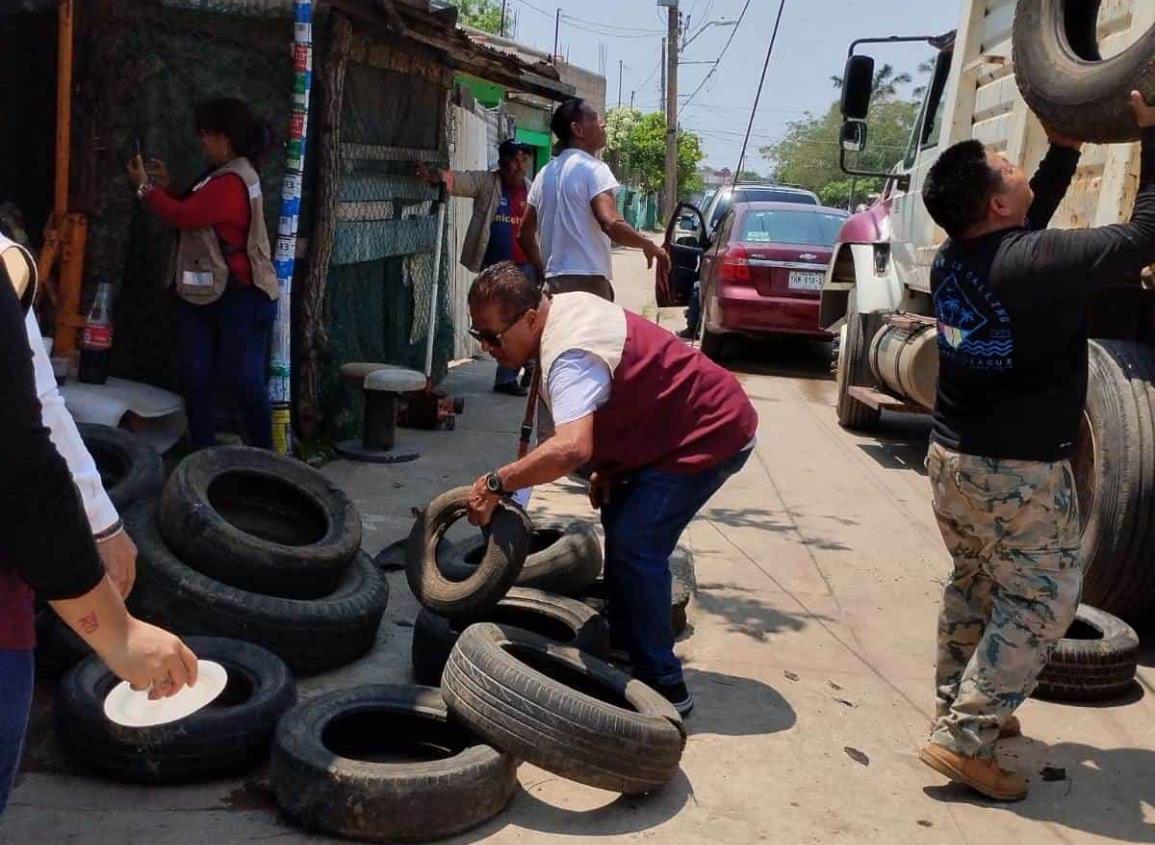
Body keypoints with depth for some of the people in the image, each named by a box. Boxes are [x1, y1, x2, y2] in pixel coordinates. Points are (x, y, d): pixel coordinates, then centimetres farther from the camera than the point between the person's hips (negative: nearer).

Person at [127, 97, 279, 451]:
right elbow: (192, 214, 19)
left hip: (240, 296, -10)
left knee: (243, 378, -3)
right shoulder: (223, 175, 15)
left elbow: (185, 216, -19)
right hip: (205, 292, 10)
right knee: (197, 377, 8)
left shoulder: (232, 182, -19)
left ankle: (264, 457, 10)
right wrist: (166, 186, 8)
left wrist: (146, 187, -6)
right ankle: (203, 454, 15)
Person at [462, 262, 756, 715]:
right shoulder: (565, 306, 1)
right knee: (620, 521, 18)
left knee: (634, 546, -13)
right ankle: (625, 647, 30)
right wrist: (606, 467, 10)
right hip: (676, 427, 11)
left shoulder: (571, 355, -30)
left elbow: (571, 448, -47)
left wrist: (496, 484, -39)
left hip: (709, 436, -11)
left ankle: (663, 685, -4)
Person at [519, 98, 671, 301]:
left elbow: (525, 233, 19)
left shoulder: (545, 174, 16)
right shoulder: (593, 168, -8)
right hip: (588, 280, -8)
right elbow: (611, 224, -23)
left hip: (554, 280, 8)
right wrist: (650, 246, -10)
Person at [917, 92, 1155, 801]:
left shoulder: (954, 258, 1)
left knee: (976, 583, 23)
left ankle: (957, 707, 34)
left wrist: (1068, 149, 20)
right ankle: (965, 739, 1)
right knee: (1040, 605, 3)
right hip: (1020, 471, -8)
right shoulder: (1035, 263, -23)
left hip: (953, 455, 8)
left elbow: (1026, 225, 21)